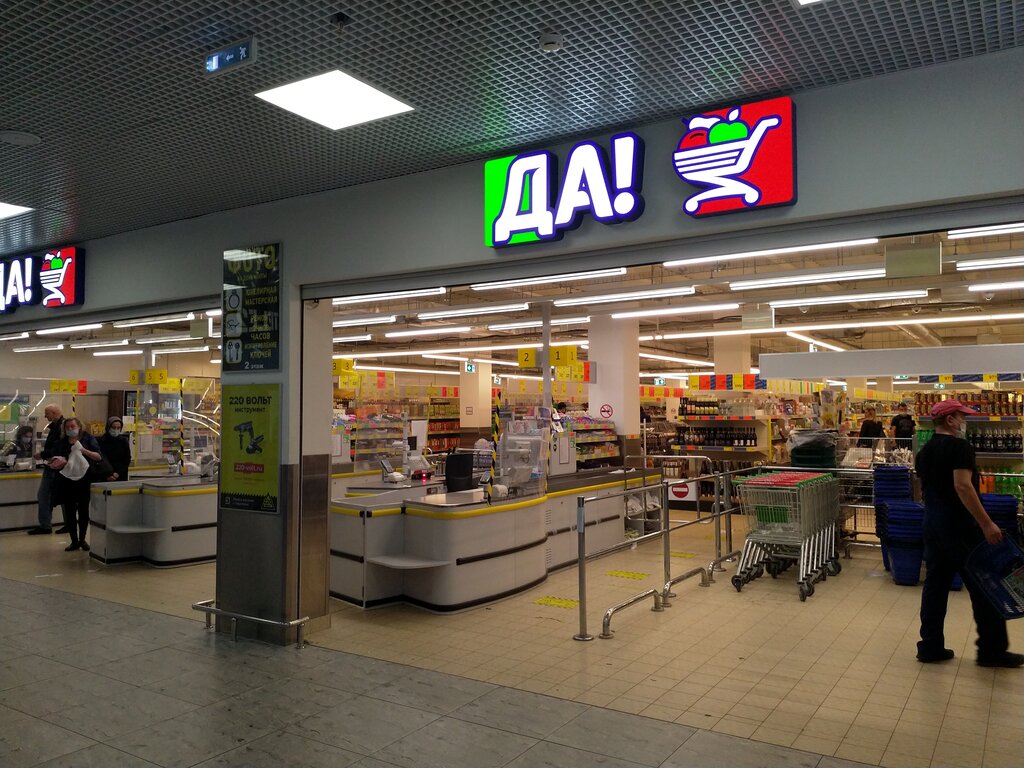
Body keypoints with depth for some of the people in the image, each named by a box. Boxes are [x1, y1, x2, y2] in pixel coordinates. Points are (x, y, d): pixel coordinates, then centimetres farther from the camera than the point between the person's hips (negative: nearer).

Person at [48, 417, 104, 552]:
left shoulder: (88, 439, 4)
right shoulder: (60, 443, 12)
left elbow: (99, 457, -4)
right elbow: (53, 462, 13)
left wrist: (84, 451, -18)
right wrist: (57, 463, -10)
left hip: (84, 481, -2)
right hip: (67, 482, 2)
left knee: (83, 510, 1)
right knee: (69, 512, 3)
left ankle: (82, 539, 17)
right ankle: (74, 541, 11)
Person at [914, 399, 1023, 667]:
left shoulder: (925, 451, 13)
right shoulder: (959, 447, -14)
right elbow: (962, 486, -24)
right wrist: (987, 524, -23)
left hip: (932, 524, 8)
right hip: (959, 525, -8)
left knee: (935, 584, 10)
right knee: (984, 587, 4)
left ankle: (930, 647, 13)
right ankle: (992, 650, 13)